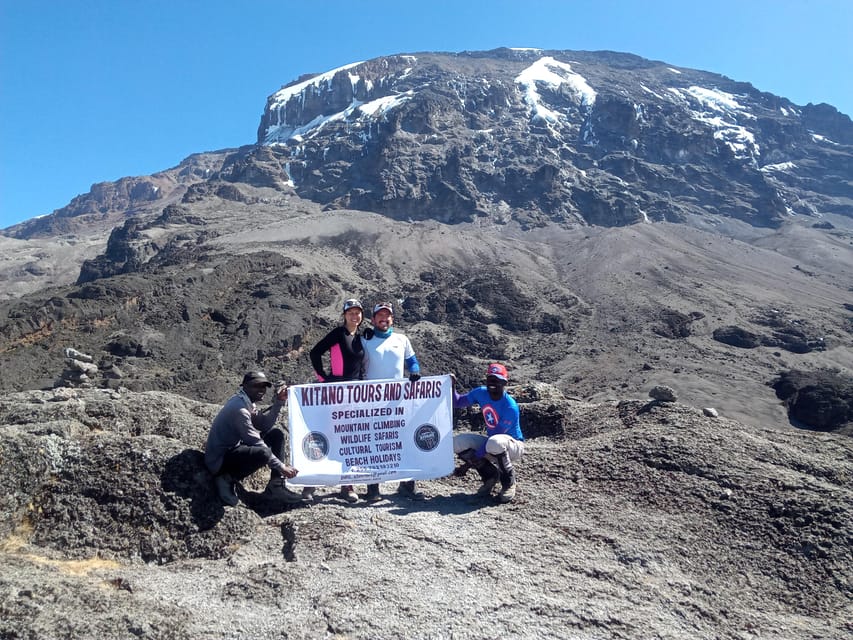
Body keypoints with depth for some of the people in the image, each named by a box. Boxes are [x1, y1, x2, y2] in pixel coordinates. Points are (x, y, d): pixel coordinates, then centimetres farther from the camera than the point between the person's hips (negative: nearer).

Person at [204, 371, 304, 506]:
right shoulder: (239, 408, -25)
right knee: (262, 453, -36)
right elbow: (255, 442, -25)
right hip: (219, 460, -10)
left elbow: (264, 425, 5)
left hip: (233, 448, 10)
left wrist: (279, 402, -5)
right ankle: (227, 479, -10)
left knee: (276, 434, 7)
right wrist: (281, 467, -21)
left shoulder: (247, 402, 6)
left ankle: (276, 485, 5)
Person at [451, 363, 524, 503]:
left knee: (495, 443, -41)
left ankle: (509, 481, -11)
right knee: (457, 442, -15)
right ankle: (490, 474, 3)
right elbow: (458, 403, 6)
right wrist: (452, 387, -16)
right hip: (490, 443, 6)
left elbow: (495, 436, -27)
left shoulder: (510, 407, -26)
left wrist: (470, 463, -27)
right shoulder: (481, 393, -6)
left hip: (514, 446, -6)